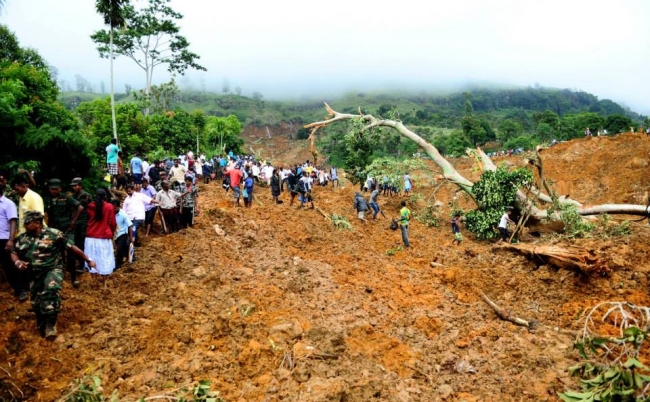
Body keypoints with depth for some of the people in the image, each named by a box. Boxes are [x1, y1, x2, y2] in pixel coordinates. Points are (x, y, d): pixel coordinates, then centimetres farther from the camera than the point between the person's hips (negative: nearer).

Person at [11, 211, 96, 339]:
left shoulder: (54, 234, -13)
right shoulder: (23, 238, 3)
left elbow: (72, 247, -10)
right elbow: (14, 253, 13)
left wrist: (88, 259, -8)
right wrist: (17, 262, -12)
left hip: (52, 270, -6)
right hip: (35, 275, 6)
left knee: (51, 290, -33)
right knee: (36, 303, 11)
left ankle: (50, 325, -20)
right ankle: (42, 326, 39)